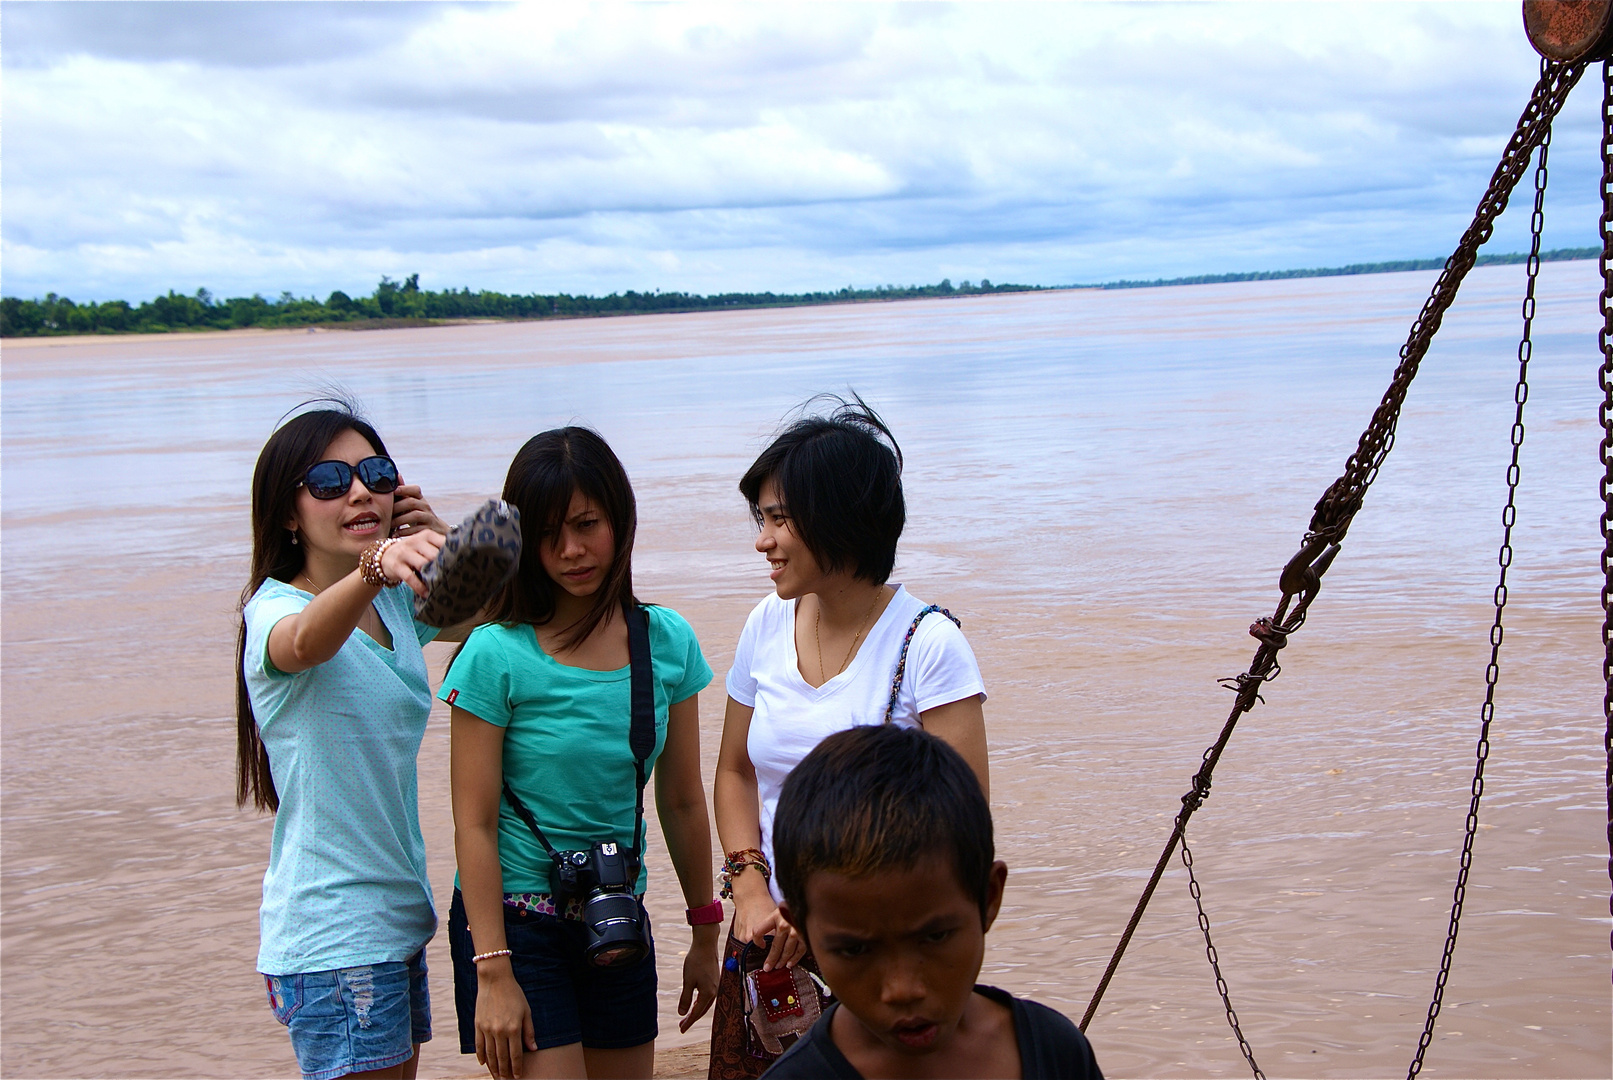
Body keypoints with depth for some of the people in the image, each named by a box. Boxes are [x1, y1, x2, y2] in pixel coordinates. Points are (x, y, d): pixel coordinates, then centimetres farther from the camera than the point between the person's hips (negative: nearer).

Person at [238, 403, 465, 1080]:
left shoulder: (396, 604, 8)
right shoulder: (274, 609, -14)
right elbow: (304, 642, -37)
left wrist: (446, 546, 2)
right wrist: (377, 565, -58)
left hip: (397, 915, 8)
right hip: (330, 933, -8)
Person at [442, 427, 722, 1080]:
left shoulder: (668, 642, 0)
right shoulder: (497, 654, -13)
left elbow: (683, 802, 8)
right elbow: (474, 825, -12)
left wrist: (705, 935, 13)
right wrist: (493, 973, -14)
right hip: (516, 920, -5)